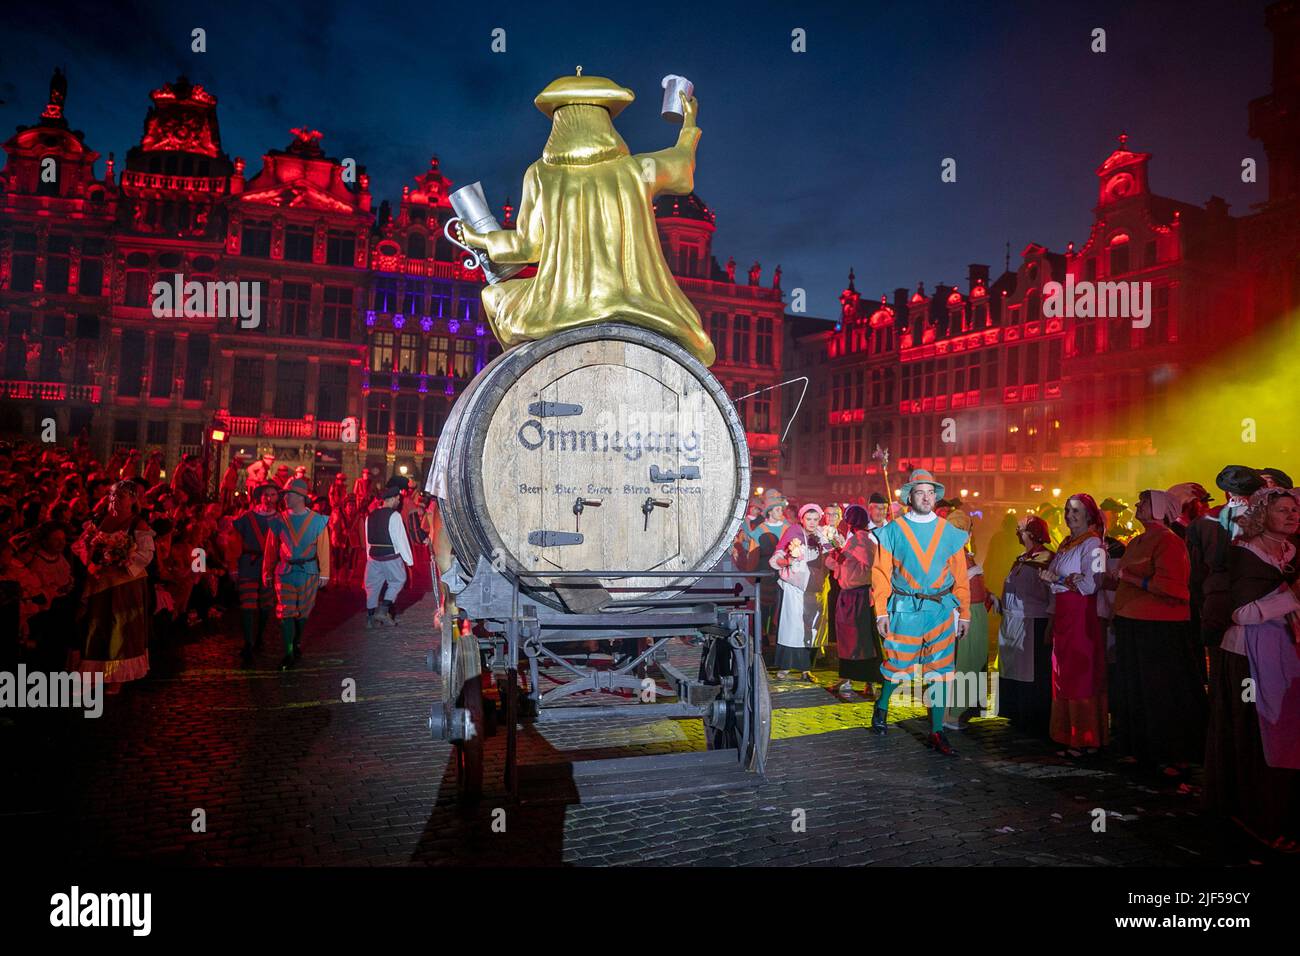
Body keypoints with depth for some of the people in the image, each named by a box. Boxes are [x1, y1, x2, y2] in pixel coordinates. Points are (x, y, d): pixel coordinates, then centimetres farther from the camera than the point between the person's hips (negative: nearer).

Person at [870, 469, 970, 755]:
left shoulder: (949, 533, 7)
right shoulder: (893, 531, 1)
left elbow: (960, 576, 9)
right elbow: (881, 574, -1)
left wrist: (964, 613, 6)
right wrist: (881, 612, -6)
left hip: (941, 610, 2)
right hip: (904, 610, -2)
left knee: (939, 672, 3)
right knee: (897, 666, 6)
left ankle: (936, 733, 12)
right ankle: (881, 707, 35)